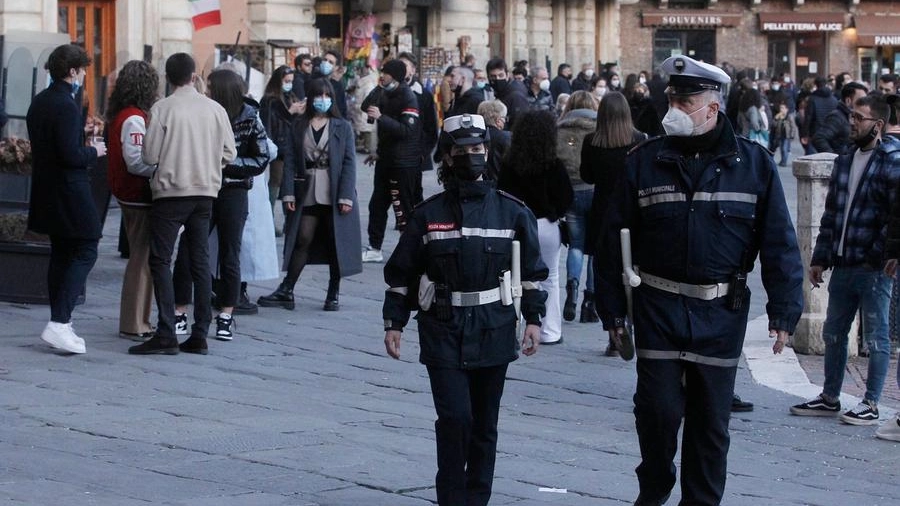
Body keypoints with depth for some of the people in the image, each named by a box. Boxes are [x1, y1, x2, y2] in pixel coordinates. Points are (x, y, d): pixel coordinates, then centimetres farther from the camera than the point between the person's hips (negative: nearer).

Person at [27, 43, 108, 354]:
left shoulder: (38, 103, 11)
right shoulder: (66, 107, -19)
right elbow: (71, 155, -24)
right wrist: (93, 152, -5)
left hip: (47, 192, 9)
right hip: (70, 192, -9)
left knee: (60, 253, 16)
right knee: (85, 252, -5)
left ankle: (60, 323, 20)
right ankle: (59, 324, -14)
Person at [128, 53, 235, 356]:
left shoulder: (162, 109, -9)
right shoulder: (215, 109, 2)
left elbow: (150, 156, -8)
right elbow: (229, 153, 6)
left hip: (171, 192, -4)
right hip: (205, 192, 4)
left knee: (160, 260, -1)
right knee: (200, 262, 10)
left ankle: (166, 334, -9)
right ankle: (199, 334, 9)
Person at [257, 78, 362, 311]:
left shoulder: (342, 127, 2)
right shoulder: (299, 127, 7)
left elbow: (349, 163, -2)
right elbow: (290, 161, 4)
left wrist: (346, 196, -11)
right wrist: (288, 193, -5)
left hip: (335, 196, -1)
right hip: (307, 194, 1)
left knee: (336, 243, 3)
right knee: (302, 240, 1)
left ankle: (333, 295, 12)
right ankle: (286, 291, 5)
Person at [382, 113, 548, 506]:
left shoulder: (512, 212, 5)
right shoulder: (428, 214, 2)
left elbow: (532, 269, 10)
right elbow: (401, 274, 6)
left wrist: (533, 318, 3)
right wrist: (394, 323, 2)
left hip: (493, 333, 2)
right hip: (443, 332, -2)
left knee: (484, 425, 8)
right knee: (455, 416, -13)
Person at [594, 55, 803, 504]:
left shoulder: (754, 163, -2)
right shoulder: (644, 161, 0)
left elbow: (779, 243, -1)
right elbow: (613, 239, 3)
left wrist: (783, 312, -5)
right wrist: (612, 308, 2)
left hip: (722, 312, 0)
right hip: (658, 307, 0)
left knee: (711, 417, 8)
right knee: (659, 407, 0)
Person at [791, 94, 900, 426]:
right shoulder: (844, 161, 13)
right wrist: (820, 258, 14)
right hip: (842, 267, 8)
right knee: (833, 334, 14)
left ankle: (871, 405, 11)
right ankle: (829, 398, 26)